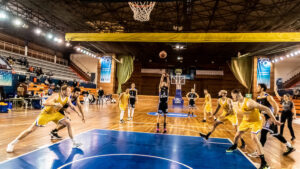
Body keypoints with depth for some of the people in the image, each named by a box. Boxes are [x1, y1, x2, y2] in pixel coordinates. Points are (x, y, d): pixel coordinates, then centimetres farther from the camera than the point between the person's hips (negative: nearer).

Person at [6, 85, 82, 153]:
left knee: (68, 124, -1)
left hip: (55, 114, 6)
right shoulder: (56, 96, -27)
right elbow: (45, 103, -39)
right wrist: (55, 104, -54)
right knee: (31, 129, -7)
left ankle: (73, 142, 9)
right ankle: (12, 144, 8)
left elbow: (72, 107, 8)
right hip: (46, 113, -6)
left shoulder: (67, 99, -7)